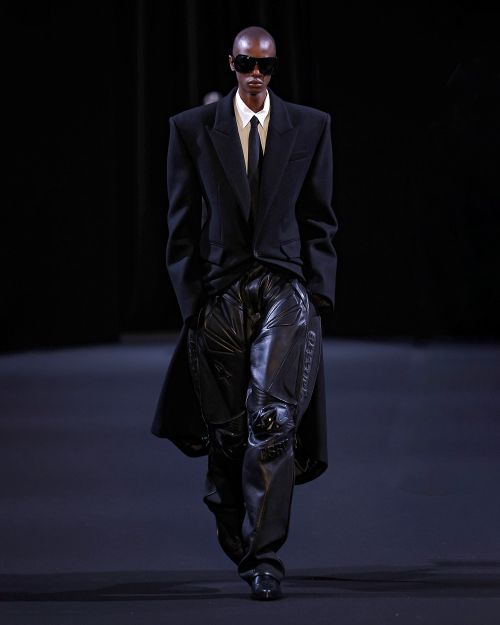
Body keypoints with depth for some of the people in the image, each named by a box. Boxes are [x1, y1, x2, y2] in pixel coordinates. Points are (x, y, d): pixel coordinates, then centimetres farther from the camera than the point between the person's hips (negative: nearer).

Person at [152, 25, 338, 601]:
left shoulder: (310, 127, 8)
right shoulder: (192, 129, 6)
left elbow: (318, 219, 10)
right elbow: (182, 225, 6)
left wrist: (321, 291, 2)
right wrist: (190, 299, 1)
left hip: (286, 288, -1)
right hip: (221, 292, 1)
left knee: (273, 418, -14)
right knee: (226, 427, 6)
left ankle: (264, 555, -11)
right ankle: (230, 520, 34)